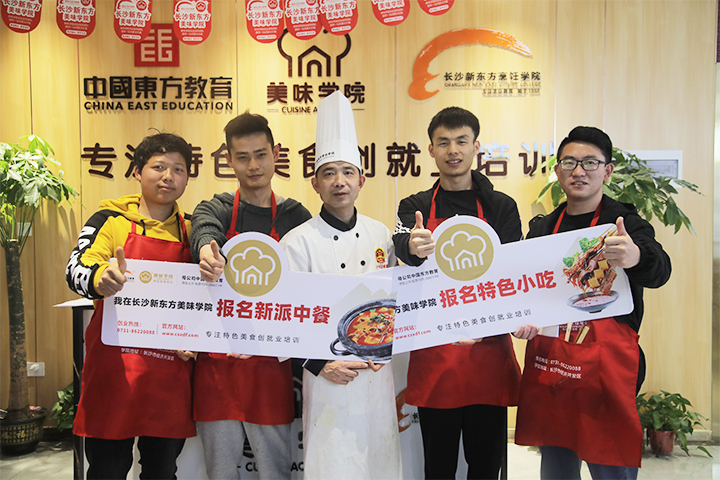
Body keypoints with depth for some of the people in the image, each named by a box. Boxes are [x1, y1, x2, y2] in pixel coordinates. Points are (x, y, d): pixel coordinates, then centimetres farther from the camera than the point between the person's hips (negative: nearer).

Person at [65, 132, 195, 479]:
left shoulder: (191, 230, 11)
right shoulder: (111, 220, 1)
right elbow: (77, 269, -15)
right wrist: (99, 277, -38)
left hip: (171, 372, 3)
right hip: (115, 368, -2)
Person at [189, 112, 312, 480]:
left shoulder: (294, 216, 5)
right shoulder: (215, 209, 4)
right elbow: (204, 230, -21)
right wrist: (207, 250, -46)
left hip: (269, 365, 0)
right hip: (216, 363, 1)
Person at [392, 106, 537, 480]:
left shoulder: (501, 207, 8)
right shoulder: (415, 208, 6)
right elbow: (401, 245, -14)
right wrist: (413, 246, -38)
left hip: (489, 352, 1)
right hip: (434, 355, 0)